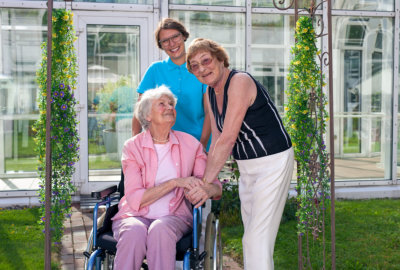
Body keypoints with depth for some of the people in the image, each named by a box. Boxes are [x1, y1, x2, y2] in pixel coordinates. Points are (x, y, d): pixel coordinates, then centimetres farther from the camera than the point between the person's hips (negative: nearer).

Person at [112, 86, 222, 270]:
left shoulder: (190, 144, 5)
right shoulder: (133, 147, -1)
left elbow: (216, 187, 1)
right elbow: (134, 199, -10)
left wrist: (206, 190, -25)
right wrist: (176, 182, -19)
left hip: (174, 216, 1)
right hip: (135, 216, 0)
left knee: (160, 229, -34)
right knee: (133, 232, -35)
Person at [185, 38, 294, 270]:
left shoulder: (239, 82, -20)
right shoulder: (210, 93, 6)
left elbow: (228, 139, -25)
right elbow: (216, 141, 7)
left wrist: (206, 182, -23)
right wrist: (204, 180, -1)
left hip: (273, 162, -9)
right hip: (247, 166, 9)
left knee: (258, 238, -10)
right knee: (251, 234, 17)